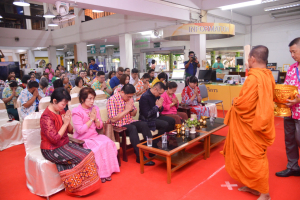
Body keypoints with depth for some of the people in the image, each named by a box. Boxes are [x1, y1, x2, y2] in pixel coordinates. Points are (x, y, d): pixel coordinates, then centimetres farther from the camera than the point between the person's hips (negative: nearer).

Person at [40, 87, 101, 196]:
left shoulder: (61, 112, 6)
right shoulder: (46, 117, -18)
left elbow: (71, 131, 10)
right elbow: (55, 139, -22)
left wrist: (68, 121, -10)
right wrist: (65, 123, -18)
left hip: (65, 145, 8)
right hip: (52, 150, -8)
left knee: (88, 153, -11)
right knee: (81, 158, -19)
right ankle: (76, 188, 3)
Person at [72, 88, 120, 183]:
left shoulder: (95, 108, 7)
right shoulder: (76, 112, -11)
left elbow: (100, 126, 9)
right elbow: (80, 130, -18)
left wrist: (96, 118, -10)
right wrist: (91, 119, -15)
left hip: (95, 136, 6)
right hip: (82, 140, -5)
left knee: (108, 143, -20)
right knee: (98, 148, -28)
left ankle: (107, 170, -8)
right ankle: (99, 173, -10)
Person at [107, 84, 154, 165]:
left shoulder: (129, 98, 9)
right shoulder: (112, 100, -12)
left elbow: (134, 114, 18)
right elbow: (113, 119, -17)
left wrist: (131, 109, -6)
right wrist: (126, 110, -16)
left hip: (129, 122, 6)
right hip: (119, 125, -6)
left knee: (144, 124, -22)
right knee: (132, 128, -34)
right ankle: (140, 157, -31)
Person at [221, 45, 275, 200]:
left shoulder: (253, 78, -25)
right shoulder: (268, 76, 3)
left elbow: (243, 104, -26)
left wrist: (234, 102, -6)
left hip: (251, 126, -9)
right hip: (261, 121, 9)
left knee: (254, 158, 4)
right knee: (255, 156, 19)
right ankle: (253, 185, 34)